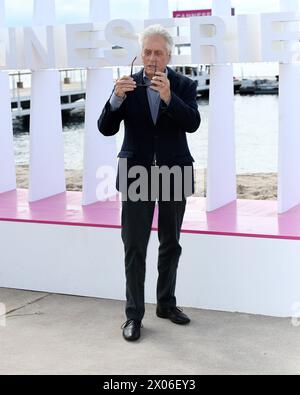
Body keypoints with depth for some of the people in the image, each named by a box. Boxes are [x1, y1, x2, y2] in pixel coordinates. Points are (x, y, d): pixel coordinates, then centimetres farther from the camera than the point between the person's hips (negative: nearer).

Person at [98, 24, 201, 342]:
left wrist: (168, 97, -31)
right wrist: (116, 98, -24)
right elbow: (106, 129, -7)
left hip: (174, 175, 1)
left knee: (170, 244, 12)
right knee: (135, 247, -2)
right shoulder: (127, 85, 0)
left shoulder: (184, 85, 1)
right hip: (137, 175, -1)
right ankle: (134, 314, 4)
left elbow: (192, 123, -15)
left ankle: (166, 304, 27)